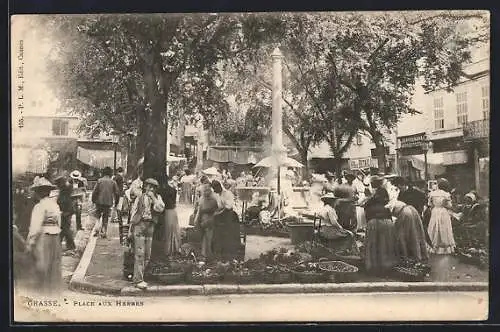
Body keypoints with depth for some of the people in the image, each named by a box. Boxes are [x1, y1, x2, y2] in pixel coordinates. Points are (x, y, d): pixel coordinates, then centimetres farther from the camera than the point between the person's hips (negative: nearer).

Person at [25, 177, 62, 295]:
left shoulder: (40, 206, -15)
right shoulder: (55, 205, 8)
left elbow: (36, 227, -17)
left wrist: (30, 243, -13)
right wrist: (55, 235, 19)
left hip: (42, 238, -7)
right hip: (55, 237, 7)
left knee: (41, 266, 4)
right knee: (54, 265, 15)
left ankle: (42, 289, 10)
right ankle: (54, 289, 24)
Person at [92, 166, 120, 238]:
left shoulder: (99, 180, -4)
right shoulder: (113, 182, -1)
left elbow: (95, 191, -6)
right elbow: (117, 192, 0)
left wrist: (93, 200, 6)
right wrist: (115, 200, 14)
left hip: (99, 201, -1)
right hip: (109, 202, 1)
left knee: (97, 216, 12)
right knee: (105, 218, 11)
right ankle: (104, 232, 9)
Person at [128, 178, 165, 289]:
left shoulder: (157, 197, 9)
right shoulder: (140, 198, 4)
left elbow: (161, 208, -11)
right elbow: (134, 213, 7)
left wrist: (153, 198, -13)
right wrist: (130, 230, 6)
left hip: (150, 227, 4)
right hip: (139, 225, -4)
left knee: (147, 255, 7)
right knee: (140, 254, -9)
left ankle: (137, 277, 19)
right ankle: (138, 280, -7)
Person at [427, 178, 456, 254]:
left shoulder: (431, 194, -5)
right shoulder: (446, 194, -10)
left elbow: (430, 205, 0)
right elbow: (449, 206, -7)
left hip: (434, 213, 2)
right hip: (444, 213, -1)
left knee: (435, 231, 10)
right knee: (444, 231, 7)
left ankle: (436, 248, 14)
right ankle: (446, 248, 12)